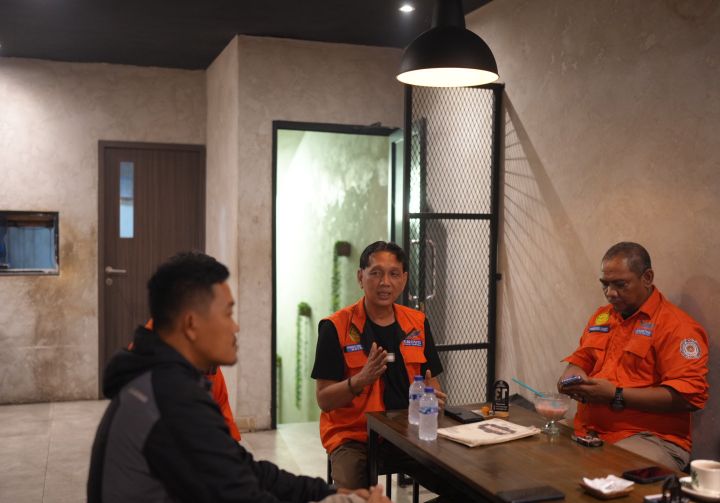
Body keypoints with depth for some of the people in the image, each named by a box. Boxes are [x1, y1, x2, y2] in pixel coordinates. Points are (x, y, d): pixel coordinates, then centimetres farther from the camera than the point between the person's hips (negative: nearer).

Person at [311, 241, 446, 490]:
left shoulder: (417, 323, 6)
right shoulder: (335, 327, -8)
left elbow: (431, 382, 15)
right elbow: (324, 400, -8)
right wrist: (361, 380, -26)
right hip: (352, 437, -4)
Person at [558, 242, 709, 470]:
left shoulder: (676, 325, -7)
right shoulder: (601, 316, 17)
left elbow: (689, 395, -14)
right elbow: (581, 358, 29)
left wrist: (617, 396, -17)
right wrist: (572, 375, 3)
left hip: (651, 439, -7)